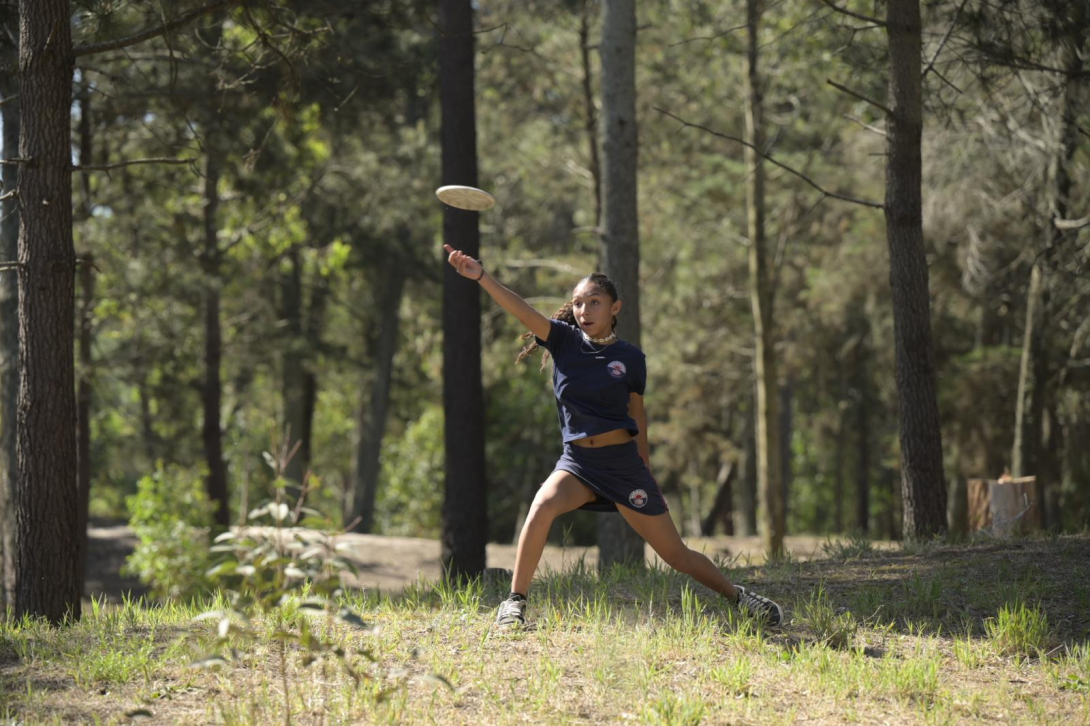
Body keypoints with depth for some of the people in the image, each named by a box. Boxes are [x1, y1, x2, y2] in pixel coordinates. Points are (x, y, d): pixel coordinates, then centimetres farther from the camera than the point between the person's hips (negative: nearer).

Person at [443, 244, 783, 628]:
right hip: (577, 462, 1)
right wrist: (480, 275, -29)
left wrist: (646, 472, 16)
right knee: (543, 505, -31)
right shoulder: (564, 340, 0)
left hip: (624, 463, -1)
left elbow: (637, 413, 11)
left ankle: (740, 597, 25)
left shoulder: (630, 357, -1)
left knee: (676, 554, 3)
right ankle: (515, 603, -21)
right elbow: (522, 312, -15)